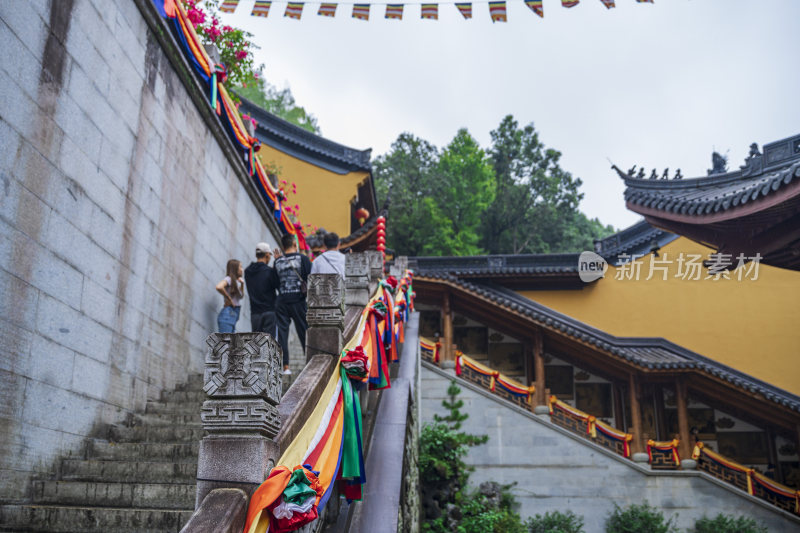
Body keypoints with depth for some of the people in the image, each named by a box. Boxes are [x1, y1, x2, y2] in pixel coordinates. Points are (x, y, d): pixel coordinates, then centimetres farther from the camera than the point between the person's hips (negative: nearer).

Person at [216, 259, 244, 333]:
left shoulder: (236, 281, 19)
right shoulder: (228, 279, -7)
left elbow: (241, 295, 26)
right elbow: (219, 287, -27)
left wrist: (242, 284, 11)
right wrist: (229, 299, -16)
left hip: (234, 315, 9)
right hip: (228, 313, -9)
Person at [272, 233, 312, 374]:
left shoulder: (277, 262, 4)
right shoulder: (302, 259, -3)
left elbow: (274, 282, 6)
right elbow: (310, 279, -6)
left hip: (282, 302, 2)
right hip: (299, 301, -2)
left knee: (282, 333, 4)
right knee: (305, 332, 7)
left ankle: (285, 367, 1)